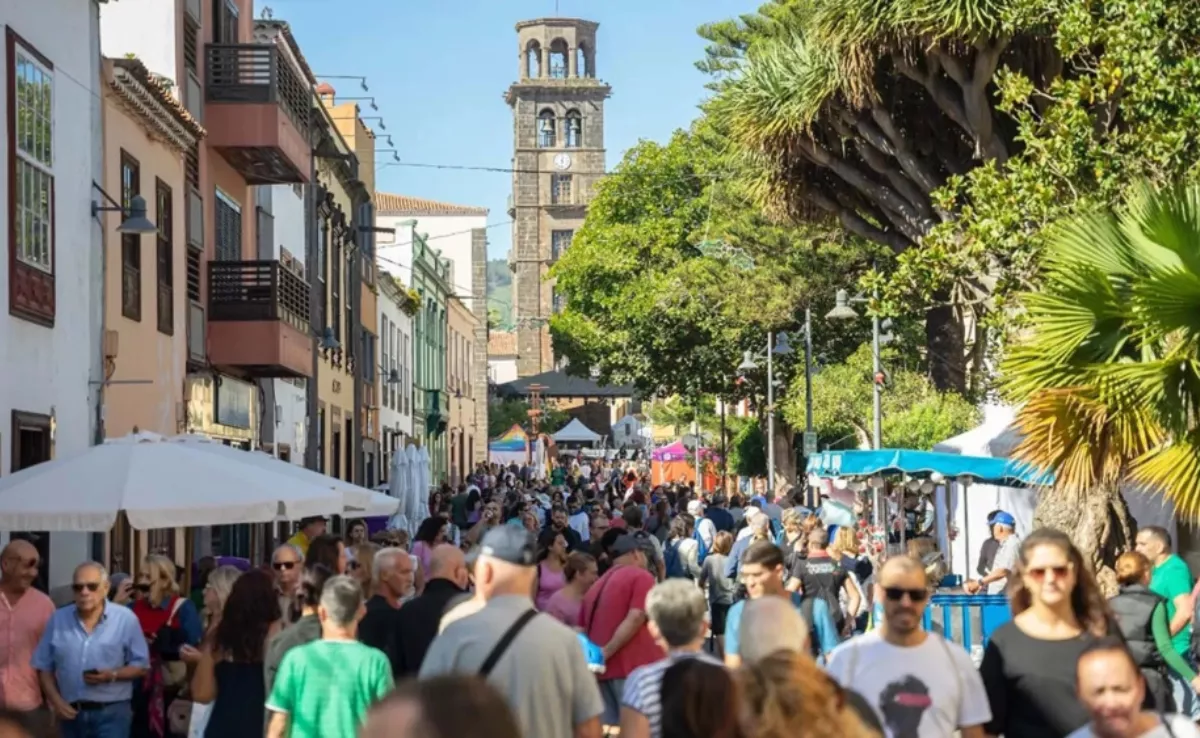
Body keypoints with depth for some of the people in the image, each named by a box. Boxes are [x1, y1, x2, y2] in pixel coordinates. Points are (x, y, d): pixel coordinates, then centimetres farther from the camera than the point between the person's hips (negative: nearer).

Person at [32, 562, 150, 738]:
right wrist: (55, 701, -5)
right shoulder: (58, 619, 4)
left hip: (112, 713, -3)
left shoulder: (126, 619, -4)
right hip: (71, 713, 4)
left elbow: (141, 666, -1)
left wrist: (112, 675, -18)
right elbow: (44, 667, 8)